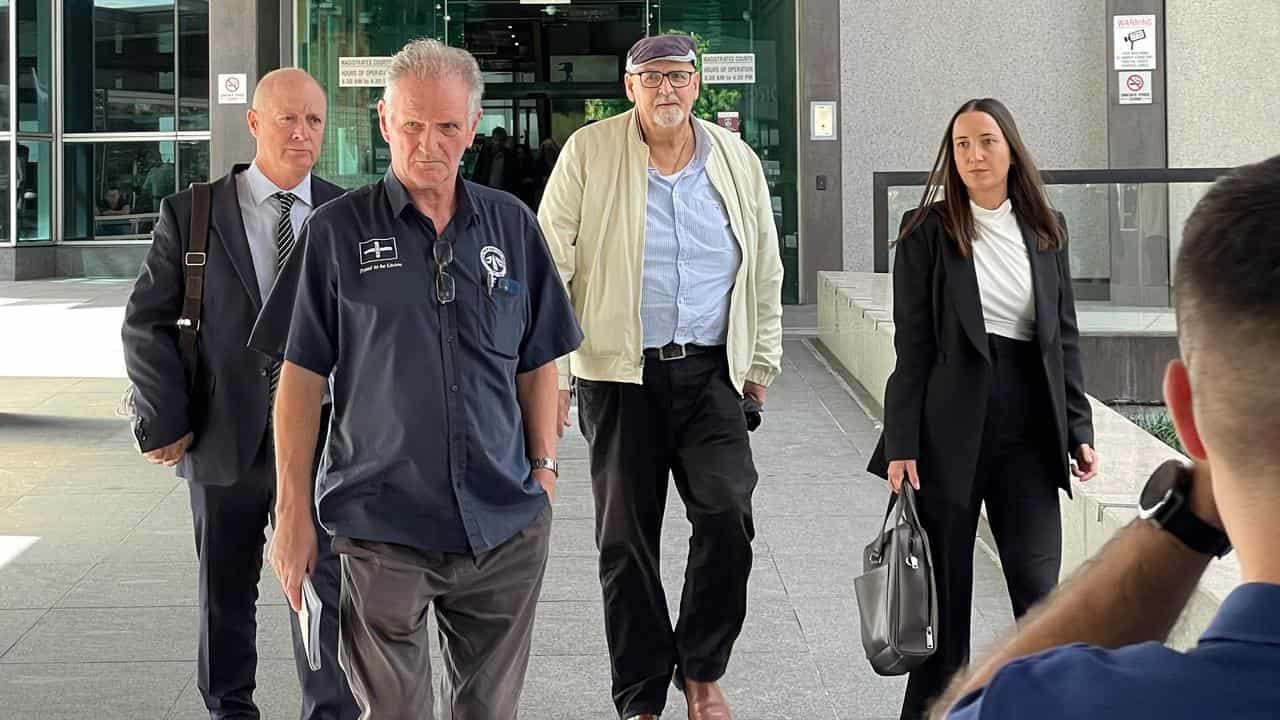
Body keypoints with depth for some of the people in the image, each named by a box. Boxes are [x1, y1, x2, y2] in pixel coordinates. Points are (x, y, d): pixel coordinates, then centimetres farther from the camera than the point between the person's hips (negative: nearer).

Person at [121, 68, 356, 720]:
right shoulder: (190, 214, -1)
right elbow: (147, 324, 0)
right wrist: (166, 422, -5)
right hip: (225, 440, 0)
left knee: (326, 591, 3)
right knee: (225, 594, 13)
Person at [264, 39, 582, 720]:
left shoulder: (512, 225, 6)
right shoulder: (337, 231, -2)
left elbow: (537, 363, 13)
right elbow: (302, 377, -1)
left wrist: (544, 470, 7)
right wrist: (293, 513, -4)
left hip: (506, 527, 3)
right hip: (381, 529, -3)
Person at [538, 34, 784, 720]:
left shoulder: (737, 160, 7)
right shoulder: (588, 153, -2)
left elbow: (765, 271, 16)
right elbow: (551, 268, -3)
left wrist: (762, 363, 16)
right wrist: (550, 373, -6)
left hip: (710, 372, 2)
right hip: (619, 373, -2)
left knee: (729, 513, -13)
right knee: (626, 538, 4)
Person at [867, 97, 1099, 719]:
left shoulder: (1047, 230, 9)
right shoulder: (927, 231, -1)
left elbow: (1065, 337, 12)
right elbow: (912, 347, -4)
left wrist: (1078, 429, 7)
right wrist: (901, 446, -9)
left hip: (1028, 431, 3)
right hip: (950, 430, -2)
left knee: (1040, 591, -2)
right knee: (945, 593, 6)